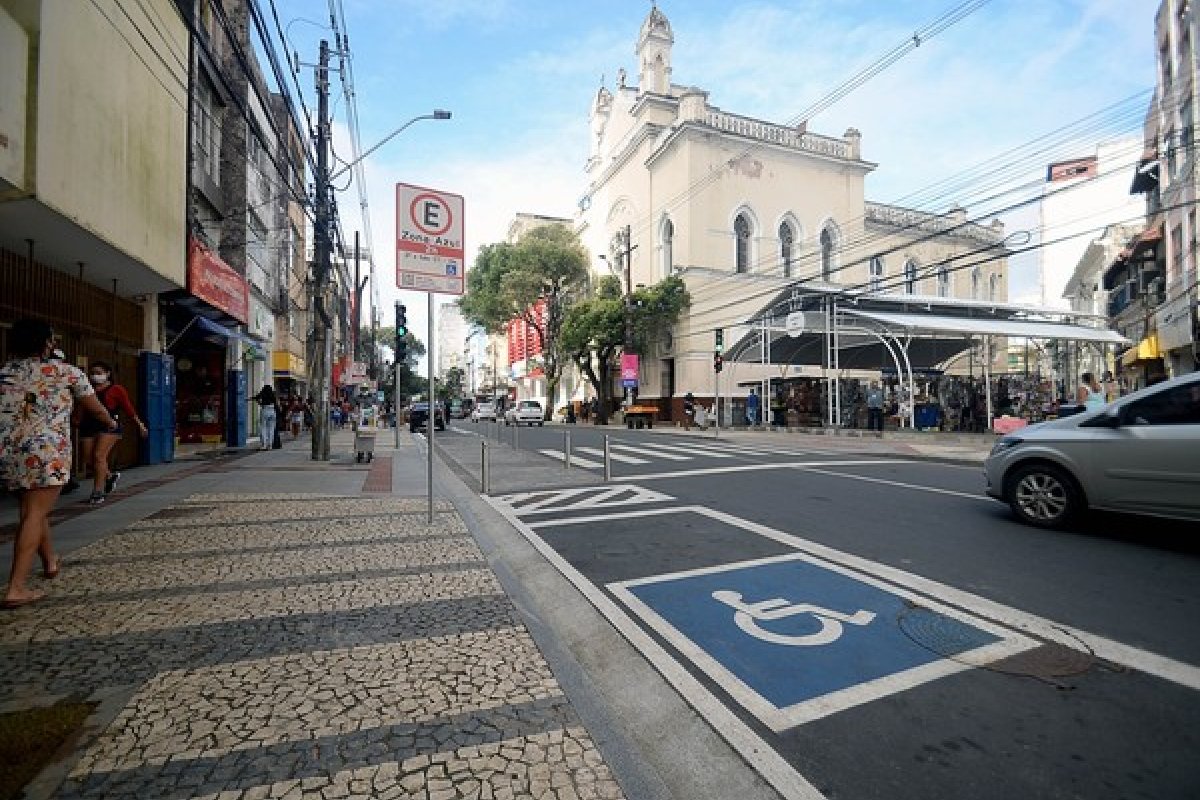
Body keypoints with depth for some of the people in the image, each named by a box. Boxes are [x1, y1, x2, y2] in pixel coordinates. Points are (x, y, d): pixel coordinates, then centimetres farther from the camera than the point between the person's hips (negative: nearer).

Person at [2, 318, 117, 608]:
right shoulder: (67, 372, 1)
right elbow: (95, 409, 11)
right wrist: (111, 424, 30)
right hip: (47, 450, -6)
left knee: (34, 509, 20)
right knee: (35, 514, -4)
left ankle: (50, 561, 38)